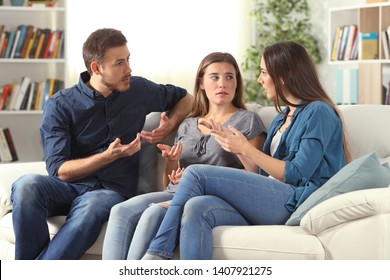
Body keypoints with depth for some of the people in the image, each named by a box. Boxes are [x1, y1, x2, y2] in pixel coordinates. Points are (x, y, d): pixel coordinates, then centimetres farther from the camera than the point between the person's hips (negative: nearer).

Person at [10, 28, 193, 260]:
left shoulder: (138, 90, 10)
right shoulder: (60, 105, 0)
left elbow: (186, 99, 28)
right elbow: (59, 170, -7)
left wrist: (170, 126, 7)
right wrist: (109, 156, -18)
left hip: (111, 190, 0)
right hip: (68, 187, 0)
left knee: (91, 209, -39)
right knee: (27, 186, -36)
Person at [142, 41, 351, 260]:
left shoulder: (318, 112, -1)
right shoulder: (283, 117, 27)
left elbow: (297, 174, -10)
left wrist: (246, 149, -5)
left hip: (293, 202, -8)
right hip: (269, 201, 8)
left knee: (196, 173, -16)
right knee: (197, 208, -22)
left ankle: (157, 254, -16)